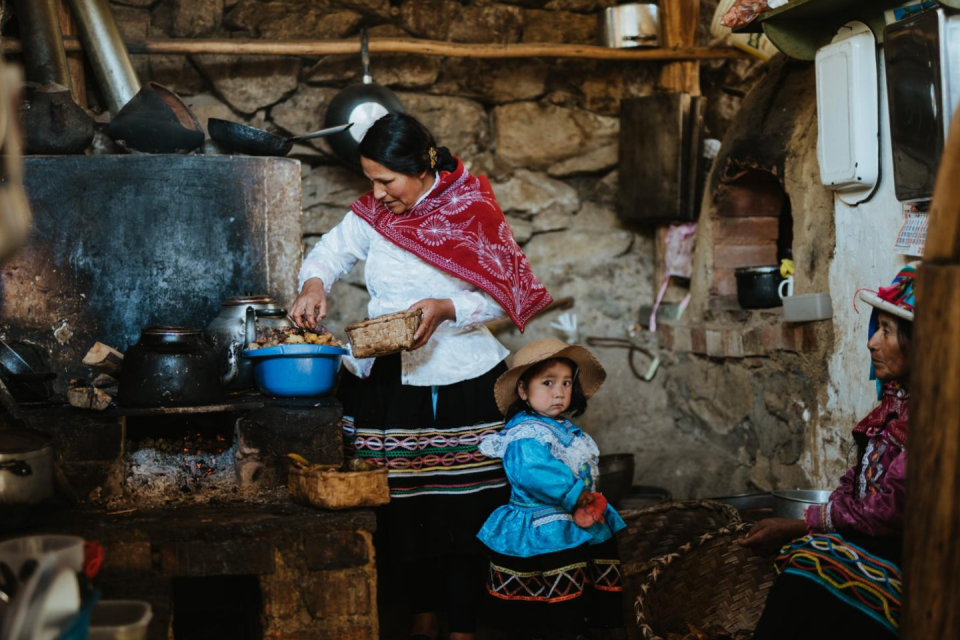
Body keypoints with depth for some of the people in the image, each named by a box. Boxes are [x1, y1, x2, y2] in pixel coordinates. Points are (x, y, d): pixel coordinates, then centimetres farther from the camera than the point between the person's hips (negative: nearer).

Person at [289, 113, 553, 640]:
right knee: (399, 512, 9)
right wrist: (314, 284, -9)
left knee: (460, 511, 2)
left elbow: (497, 297, -8)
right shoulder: (373, 213, 1)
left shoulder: (472, 211, -9)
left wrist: (446, 309, -24)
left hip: (460, 385, -3)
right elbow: (330, 251, 13)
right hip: (383, 383, 3)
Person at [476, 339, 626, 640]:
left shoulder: (569, 431, 12)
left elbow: (586, 472, 11)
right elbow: (535, 472, -32)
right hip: (543, 535, -9)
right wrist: (574, 494, -28)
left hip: (579, 524, 9)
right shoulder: (524, 434, -17)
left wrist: (589, 505, -5)